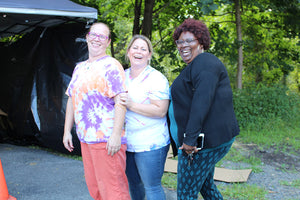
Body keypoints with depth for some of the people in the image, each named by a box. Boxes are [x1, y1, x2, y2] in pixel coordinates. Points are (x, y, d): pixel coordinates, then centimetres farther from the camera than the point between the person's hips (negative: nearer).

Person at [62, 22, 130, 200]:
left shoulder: (111, 65, -8)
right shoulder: (79, 68, 17)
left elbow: (120, 102, -15)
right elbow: (72, 100, 21)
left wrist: (116, 134, -22)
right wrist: (67, 131, 17)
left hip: (107, 140, -8)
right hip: (85, 139, 8)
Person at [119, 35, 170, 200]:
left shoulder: (156, 78, -11)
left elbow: (161, 111, -19)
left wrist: (131, 105, -22)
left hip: (150, 144, -6)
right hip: (126, 143, 7)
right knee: (133, 183, 19)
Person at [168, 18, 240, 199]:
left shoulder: (204, 62, -12)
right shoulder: (194, 67, 21)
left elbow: (202, 100, -24)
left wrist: (190, 137, -28)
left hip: (204, 141, -11)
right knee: (205, 184, 25)